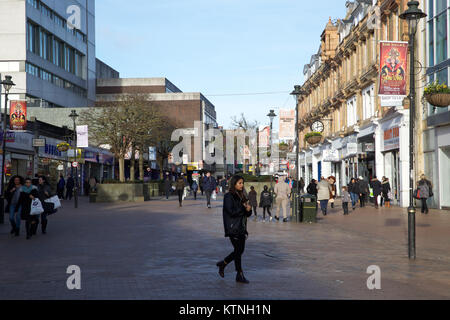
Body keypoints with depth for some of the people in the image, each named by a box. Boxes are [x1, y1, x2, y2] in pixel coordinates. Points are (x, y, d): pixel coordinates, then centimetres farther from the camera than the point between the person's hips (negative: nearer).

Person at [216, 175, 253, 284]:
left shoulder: (242, 196, 14)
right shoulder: (229, 196, -10)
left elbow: (248, 214, 14)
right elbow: (231, 211, -20)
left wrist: (248, 209, -9)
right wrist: (244, 208, -10)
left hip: (241, 228, 8)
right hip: (233, 228, -8)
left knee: (240, 250, 10)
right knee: (238, 250, -4)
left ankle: (223, 264, 29)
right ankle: (240, 275, 5)